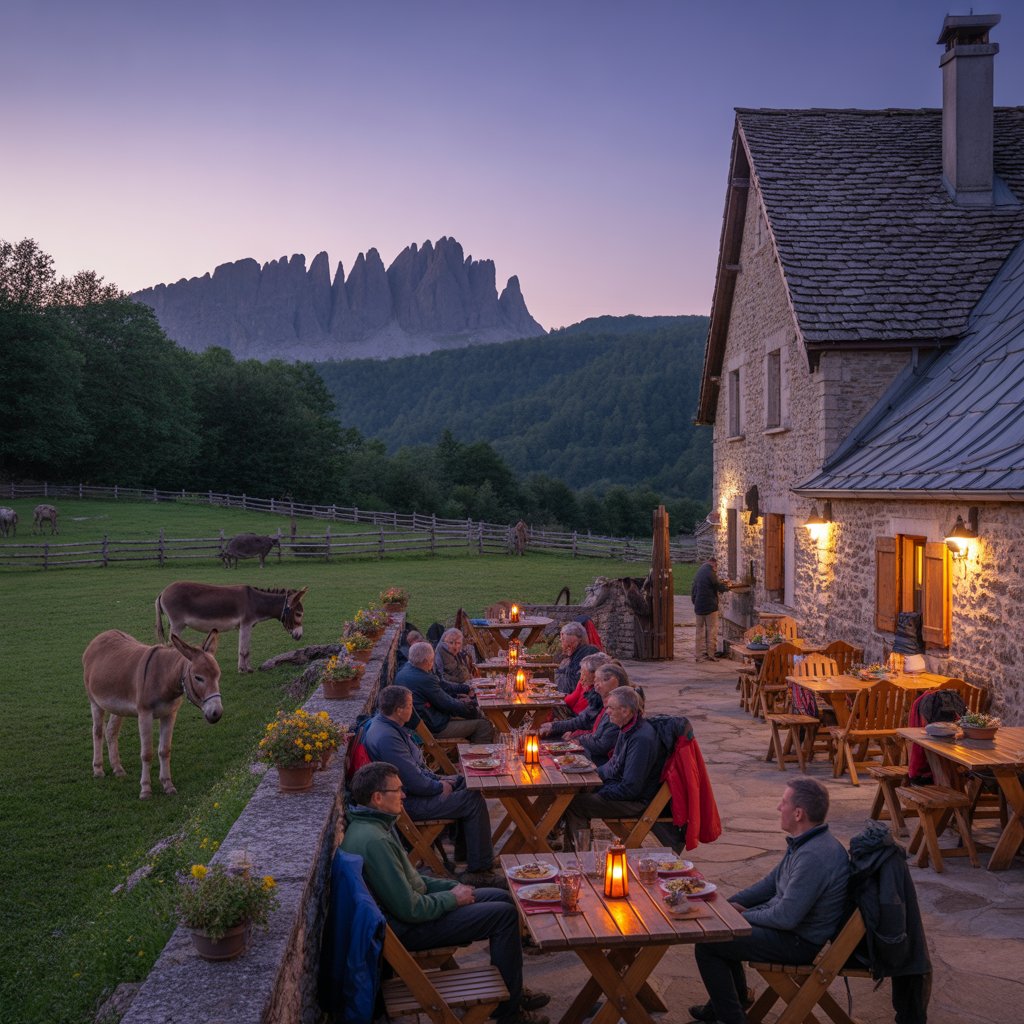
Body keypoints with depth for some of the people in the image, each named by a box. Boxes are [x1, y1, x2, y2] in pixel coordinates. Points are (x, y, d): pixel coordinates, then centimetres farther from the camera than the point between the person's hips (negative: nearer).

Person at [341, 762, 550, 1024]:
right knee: (505, 914, -10)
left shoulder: (372, 825, 4)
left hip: (411, 907, 10)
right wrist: (453, 898, -11)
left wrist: (452, 887, 4)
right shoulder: (373, 840, -30)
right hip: (406, 929, -10)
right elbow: (410, 910, -27)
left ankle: (512, 989, 24)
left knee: (501, 897, 13)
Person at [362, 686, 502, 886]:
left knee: (465, 783, 17)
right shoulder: (387, 738, -29)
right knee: (474, 802, -11)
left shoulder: (384, 723, 5)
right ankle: (479, 870, -4)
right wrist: (440, 786, -10)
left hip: (410, 789, 11)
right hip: (408, 802, -11)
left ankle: (464, 851, 22)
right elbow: (415, 783, -27)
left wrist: (437, 778, 9)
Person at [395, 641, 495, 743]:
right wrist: (465, 704, 3)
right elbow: (448, 705, -16)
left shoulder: (401, 674, 4)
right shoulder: (425, 679, -26)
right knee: (484, 725, -5)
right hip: (435, 728, -10)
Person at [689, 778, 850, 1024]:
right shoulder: (804, 841, 2)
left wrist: (743, 916, -13)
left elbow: (786, 917, -29)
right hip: (787, 917, 10)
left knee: (706, 944, -10)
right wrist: (735, 903, 7)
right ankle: (732, 999, 33)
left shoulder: (814, 856, -31)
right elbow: (773, 881, 15)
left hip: (798, 941, -10)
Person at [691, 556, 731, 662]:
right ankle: (710, 654, 2)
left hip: (698, 607, 7)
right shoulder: (711, 573, -12)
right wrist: (726, 585, 13)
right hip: (710, 606, -7)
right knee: (712, 630, 2)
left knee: (700, 631, 9)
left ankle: (700, 655, 9)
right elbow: (720, 588, -7)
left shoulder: (699, 572, 11)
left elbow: (693, 590, 16)